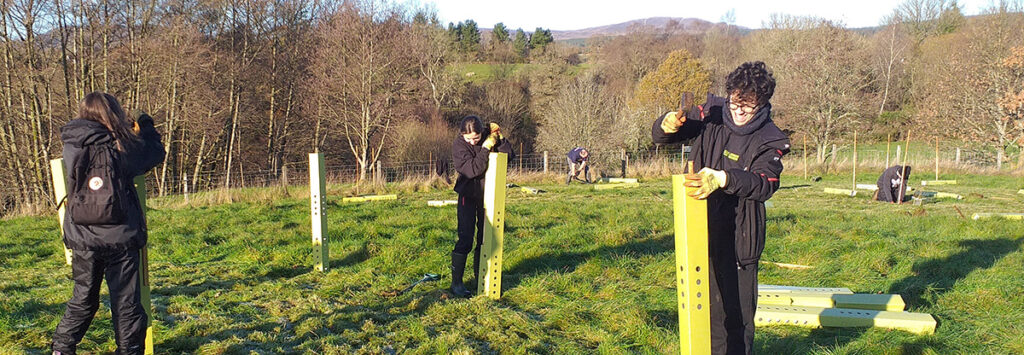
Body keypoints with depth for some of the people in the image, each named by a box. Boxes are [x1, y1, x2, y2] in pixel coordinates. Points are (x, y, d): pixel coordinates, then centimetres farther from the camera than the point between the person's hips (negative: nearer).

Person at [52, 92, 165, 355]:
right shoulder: (124, 146, -8)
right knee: (127, 304, 6)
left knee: (83, 299, 20)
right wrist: (146, 126, 24)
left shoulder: (72, 145, -2)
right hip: (121, 240, -3)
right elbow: (157, 152, 8)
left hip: (82, 240, 3)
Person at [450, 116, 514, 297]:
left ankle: (479, 277, 24)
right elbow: (471, 169, -25)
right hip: (468, 195, -4)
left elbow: (509, 156, -3)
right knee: (465, 239, -9)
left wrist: (499, 139, -15)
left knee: (485, 237, 10)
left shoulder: (488, 138, -4)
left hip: (488, 193, 4)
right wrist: (485, 149, -27)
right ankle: (456, 283, -3)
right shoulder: (459, 145, -15)